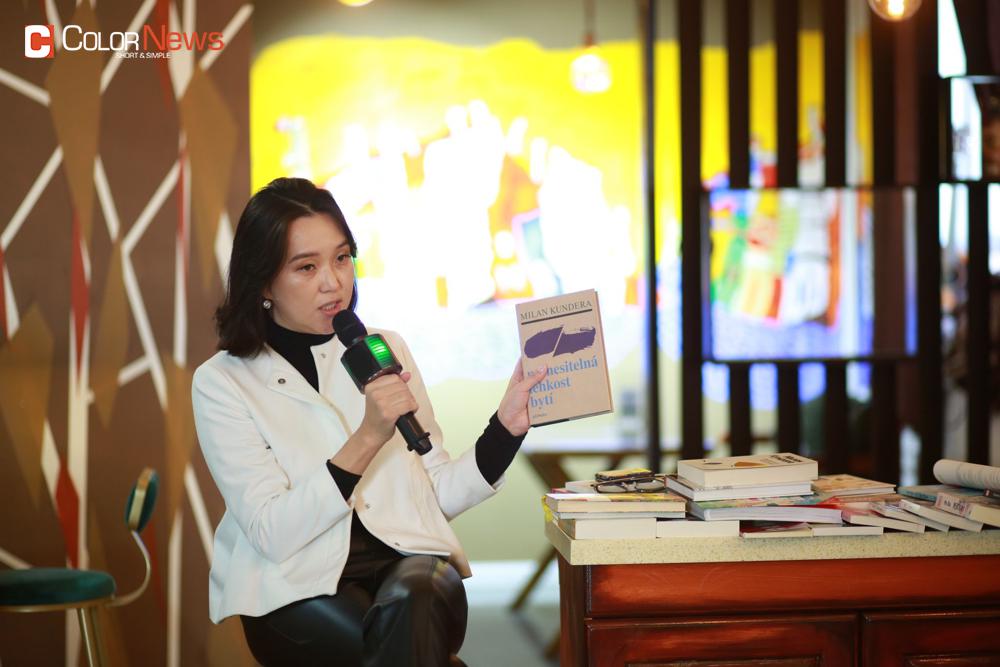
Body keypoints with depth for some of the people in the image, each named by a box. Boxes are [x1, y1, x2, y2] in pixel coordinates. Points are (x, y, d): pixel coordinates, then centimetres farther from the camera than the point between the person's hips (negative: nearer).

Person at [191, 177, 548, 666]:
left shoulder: (385, 350, 13)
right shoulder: (222, 383, 0)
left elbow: (437, 494, 13)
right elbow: (271, 534, -11)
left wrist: (505, 426, -3)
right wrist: (367, 439, -20)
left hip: (408, 562, 3)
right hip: (299, 589, -2)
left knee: (409, 603, -34)